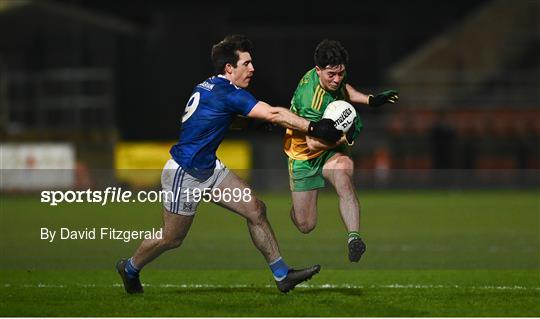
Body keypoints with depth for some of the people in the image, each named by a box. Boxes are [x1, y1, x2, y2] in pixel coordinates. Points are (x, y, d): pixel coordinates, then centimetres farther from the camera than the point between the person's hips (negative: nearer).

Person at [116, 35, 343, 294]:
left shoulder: (208, 86, 4)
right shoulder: (228, 93, -24)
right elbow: (273, 114, -29)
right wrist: (313, 127, -29)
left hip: (209, 168, 10)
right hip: (184, 175, -10)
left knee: (255, 209, 0)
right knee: (172, 239, 6)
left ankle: (282, 275, 2)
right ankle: (130, 268, 32)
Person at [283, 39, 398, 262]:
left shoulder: (334, 80, -9)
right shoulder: (311, 97, -32)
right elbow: (313, 143, -31)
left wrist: (370, 100, 5)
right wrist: (347, 137, -29)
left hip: (333, 150, 5)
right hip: (304, 156, -5)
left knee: (343, 180, -33)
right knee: (306, 226, 2)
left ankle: (354, 238, -42)